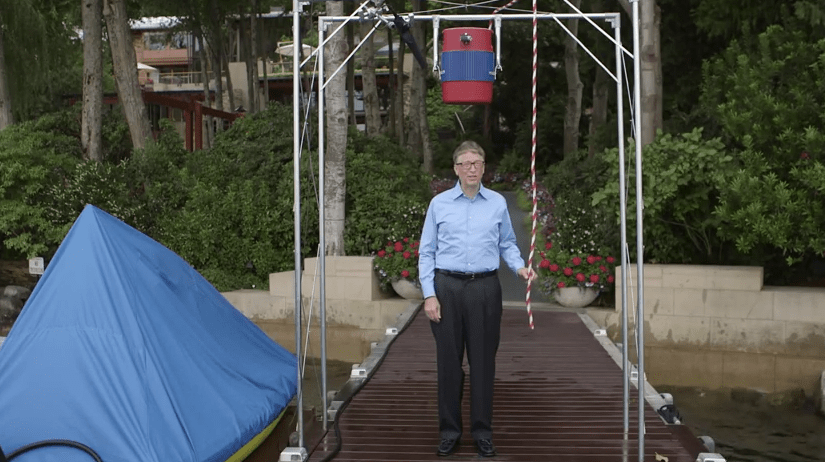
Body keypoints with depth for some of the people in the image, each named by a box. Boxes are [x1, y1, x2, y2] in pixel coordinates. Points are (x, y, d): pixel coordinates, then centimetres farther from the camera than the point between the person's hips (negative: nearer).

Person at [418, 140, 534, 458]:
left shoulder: (498, 203, 7)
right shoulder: (439, 203, 4)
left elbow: (508, 244, 14)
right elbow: (426, 252, 4)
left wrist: (520, 267, -7)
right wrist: (429, 295, -4)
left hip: (485, 288, 1)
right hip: (447, 287, 0)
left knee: (483, 361, 4)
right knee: (449, 361, 4)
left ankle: (482, 431, 16)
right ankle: (449, 431, 16)